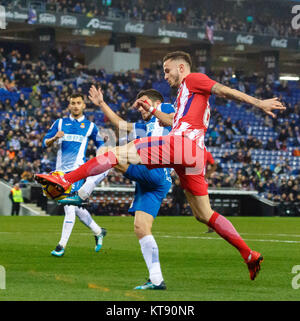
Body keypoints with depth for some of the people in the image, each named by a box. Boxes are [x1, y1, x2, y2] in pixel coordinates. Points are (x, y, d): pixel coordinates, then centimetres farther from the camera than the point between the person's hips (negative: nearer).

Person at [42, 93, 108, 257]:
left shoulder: (90, 126, 10)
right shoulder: (60, 123, 14)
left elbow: (100, 144, 21)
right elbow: (45, 143, 10)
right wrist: (55, 138, -10)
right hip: (61, 170, 4)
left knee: (70, 207, -15)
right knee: (76, 208, 8)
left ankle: (62, 245, -15)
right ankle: (98, 231, 28)